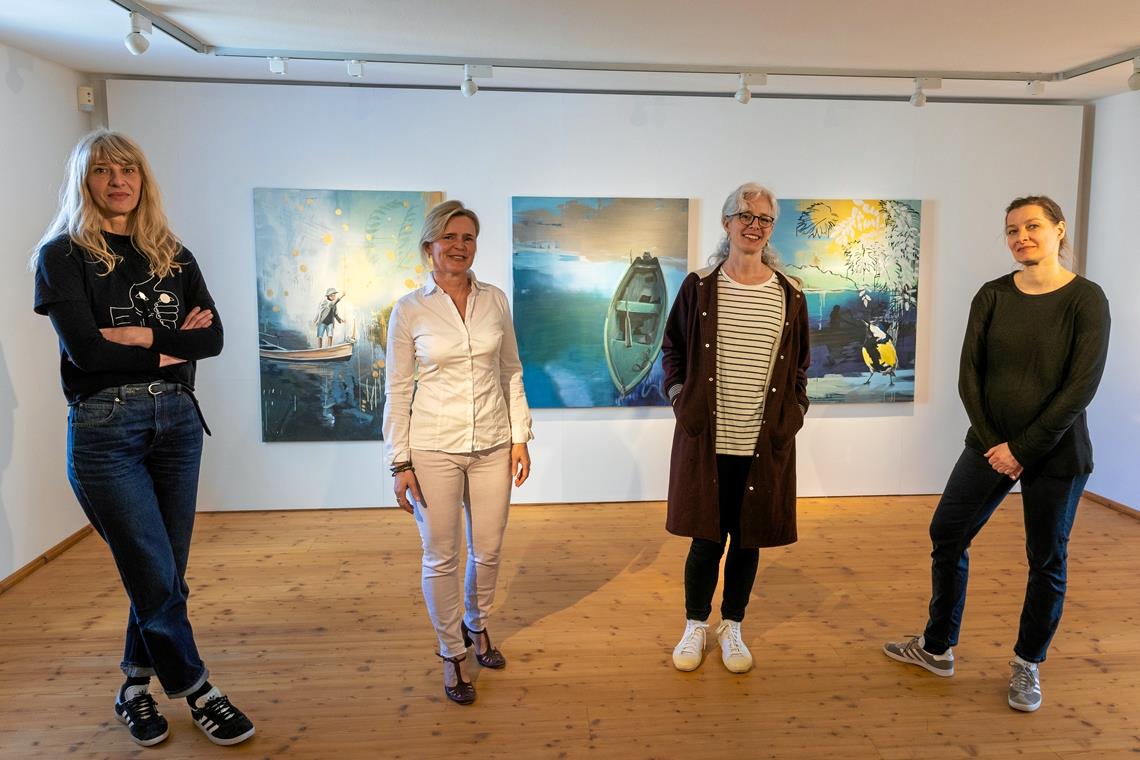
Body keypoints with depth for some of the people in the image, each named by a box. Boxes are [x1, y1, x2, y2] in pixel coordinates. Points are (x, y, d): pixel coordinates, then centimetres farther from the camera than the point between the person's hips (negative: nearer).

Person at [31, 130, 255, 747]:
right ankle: (196, 691, 18)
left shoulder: (172, 256, 11)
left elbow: (213, 338, 1)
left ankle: (135, 688, 31)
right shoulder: (63, 255, -1)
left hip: (177, 419, 4)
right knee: (157, 576, -1)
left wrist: (144, 336, -12)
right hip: (104, 427, -4)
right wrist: (170, 350, -8)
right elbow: (85, 350, -13)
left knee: (162, 571, 11)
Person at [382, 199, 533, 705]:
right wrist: (400, 462, -5)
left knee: (488, 550, 14)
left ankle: (477, 626, 42)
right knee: (441, 557, 7)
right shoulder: (409, 310, -5)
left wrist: (520, 437, 4)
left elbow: (511, 373, 8)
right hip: (433, 448, -2)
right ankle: (452, 655, 28)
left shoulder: (495, 300, 2)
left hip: (492, 445, 3)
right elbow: (397, 389, -3)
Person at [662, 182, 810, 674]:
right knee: (707, 538, 6)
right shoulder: (698, 287, -1)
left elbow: (800, 366, 14)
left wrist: (793, 413, 4)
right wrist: (681, 400, -1)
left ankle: (732, 627, 33)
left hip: (766, 446, 2)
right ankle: (695, 625, 29)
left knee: (748, 539, 12)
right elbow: (672, 350, 9)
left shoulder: (790, 295, 4)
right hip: (706, 441, -1)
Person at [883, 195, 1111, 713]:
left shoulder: (1085, 299, -9)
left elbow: (1082, 386, -14)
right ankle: (937, 648, 24)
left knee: (1047, 560, 9)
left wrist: (1022, 449, -15)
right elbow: (969, 374, -2)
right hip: (991, 446, 4)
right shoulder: (992, 296, 1)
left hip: (1055, 454, -3)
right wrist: (992, 442, -10)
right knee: (947, 535, 7)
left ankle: (1027, 665, 29)